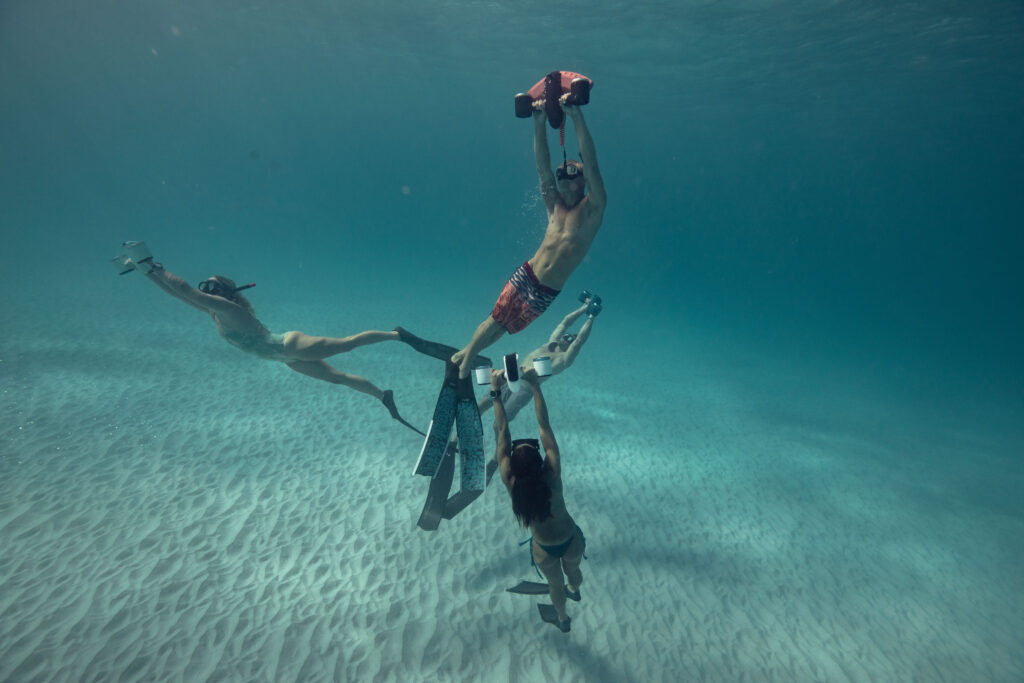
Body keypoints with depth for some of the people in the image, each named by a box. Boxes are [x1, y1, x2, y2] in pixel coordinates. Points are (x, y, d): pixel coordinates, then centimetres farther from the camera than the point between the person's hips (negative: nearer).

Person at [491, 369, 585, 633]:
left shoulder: (511, 482, -33)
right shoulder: (552, 476, -34)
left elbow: (503, 431, -31)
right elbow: (544, 425, -33)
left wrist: (495, 390, -28)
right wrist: (535, 385, -30)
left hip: (544, 549, 0)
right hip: (572, 540, 1)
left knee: (555, 583, 30)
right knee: (573, 570, 34)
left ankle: (563, 619, 60)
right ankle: (574, 591, 68)